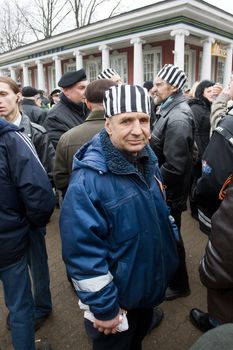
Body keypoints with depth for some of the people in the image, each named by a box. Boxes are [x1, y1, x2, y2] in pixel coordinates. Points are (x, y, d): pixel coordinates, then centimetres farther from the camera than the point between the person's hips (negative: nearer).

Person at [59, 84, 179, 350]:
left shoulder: (147, 162, -4)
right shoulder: (89, 180, -31)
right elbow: (83, 253, -28)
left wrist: (170, 245, 13)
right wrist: (103, 307, -20)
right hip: (117, 299, -6)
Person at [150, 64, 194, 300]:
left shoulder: (177, 118, -25)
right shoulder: (169, 110, 7)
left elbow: (174, 166, -29)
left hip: (169, 192, -9)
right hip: (163, 188, 9)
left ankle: (179, 285, 31)